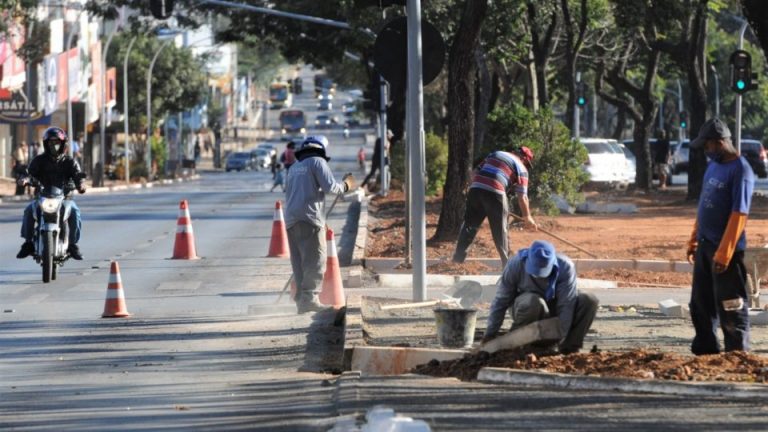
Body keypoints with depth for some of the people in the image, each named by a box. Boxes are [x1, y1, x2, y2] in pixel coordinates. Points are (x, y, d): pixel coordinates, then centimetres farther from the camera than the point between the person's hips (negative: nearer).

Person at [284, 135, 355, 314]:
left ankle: (301, 300, 5)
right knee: (315, 261, -10)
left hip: (291, 219, 7)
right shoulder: (318, 162, 1)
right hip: (310, 218, -7)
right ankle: (309, 298, -21)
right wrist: (345, 185, 9)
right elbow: (330, 186, -9)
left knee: (299, 263, 8)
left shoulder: (294, 168, 23)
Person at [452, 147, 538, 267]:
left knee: (470, 223, 14)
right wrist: (527, 217, 15)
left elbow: (476, 171, 23)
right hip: (495, 192, -4)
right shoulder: (521, 168, 13)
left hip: (475, 188, 4)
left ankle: (459, 256, 9)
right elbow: (522, 197, 8)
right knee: (500, 230, 5)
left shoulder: (495, 154, 28)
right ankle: (506, 264, 9)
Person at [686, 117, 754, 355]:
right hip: (705, 246, 9)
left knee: (731, 308, -4)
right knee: (701, 304, 15)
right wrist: (694, 241, 18)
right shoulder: (713, 166, 10)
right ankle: (705, 351, 26)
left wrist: (723, 253, -23)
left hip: (725, 249, -9)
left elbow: (739, 215, -20)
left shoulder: (740, 171, -16)